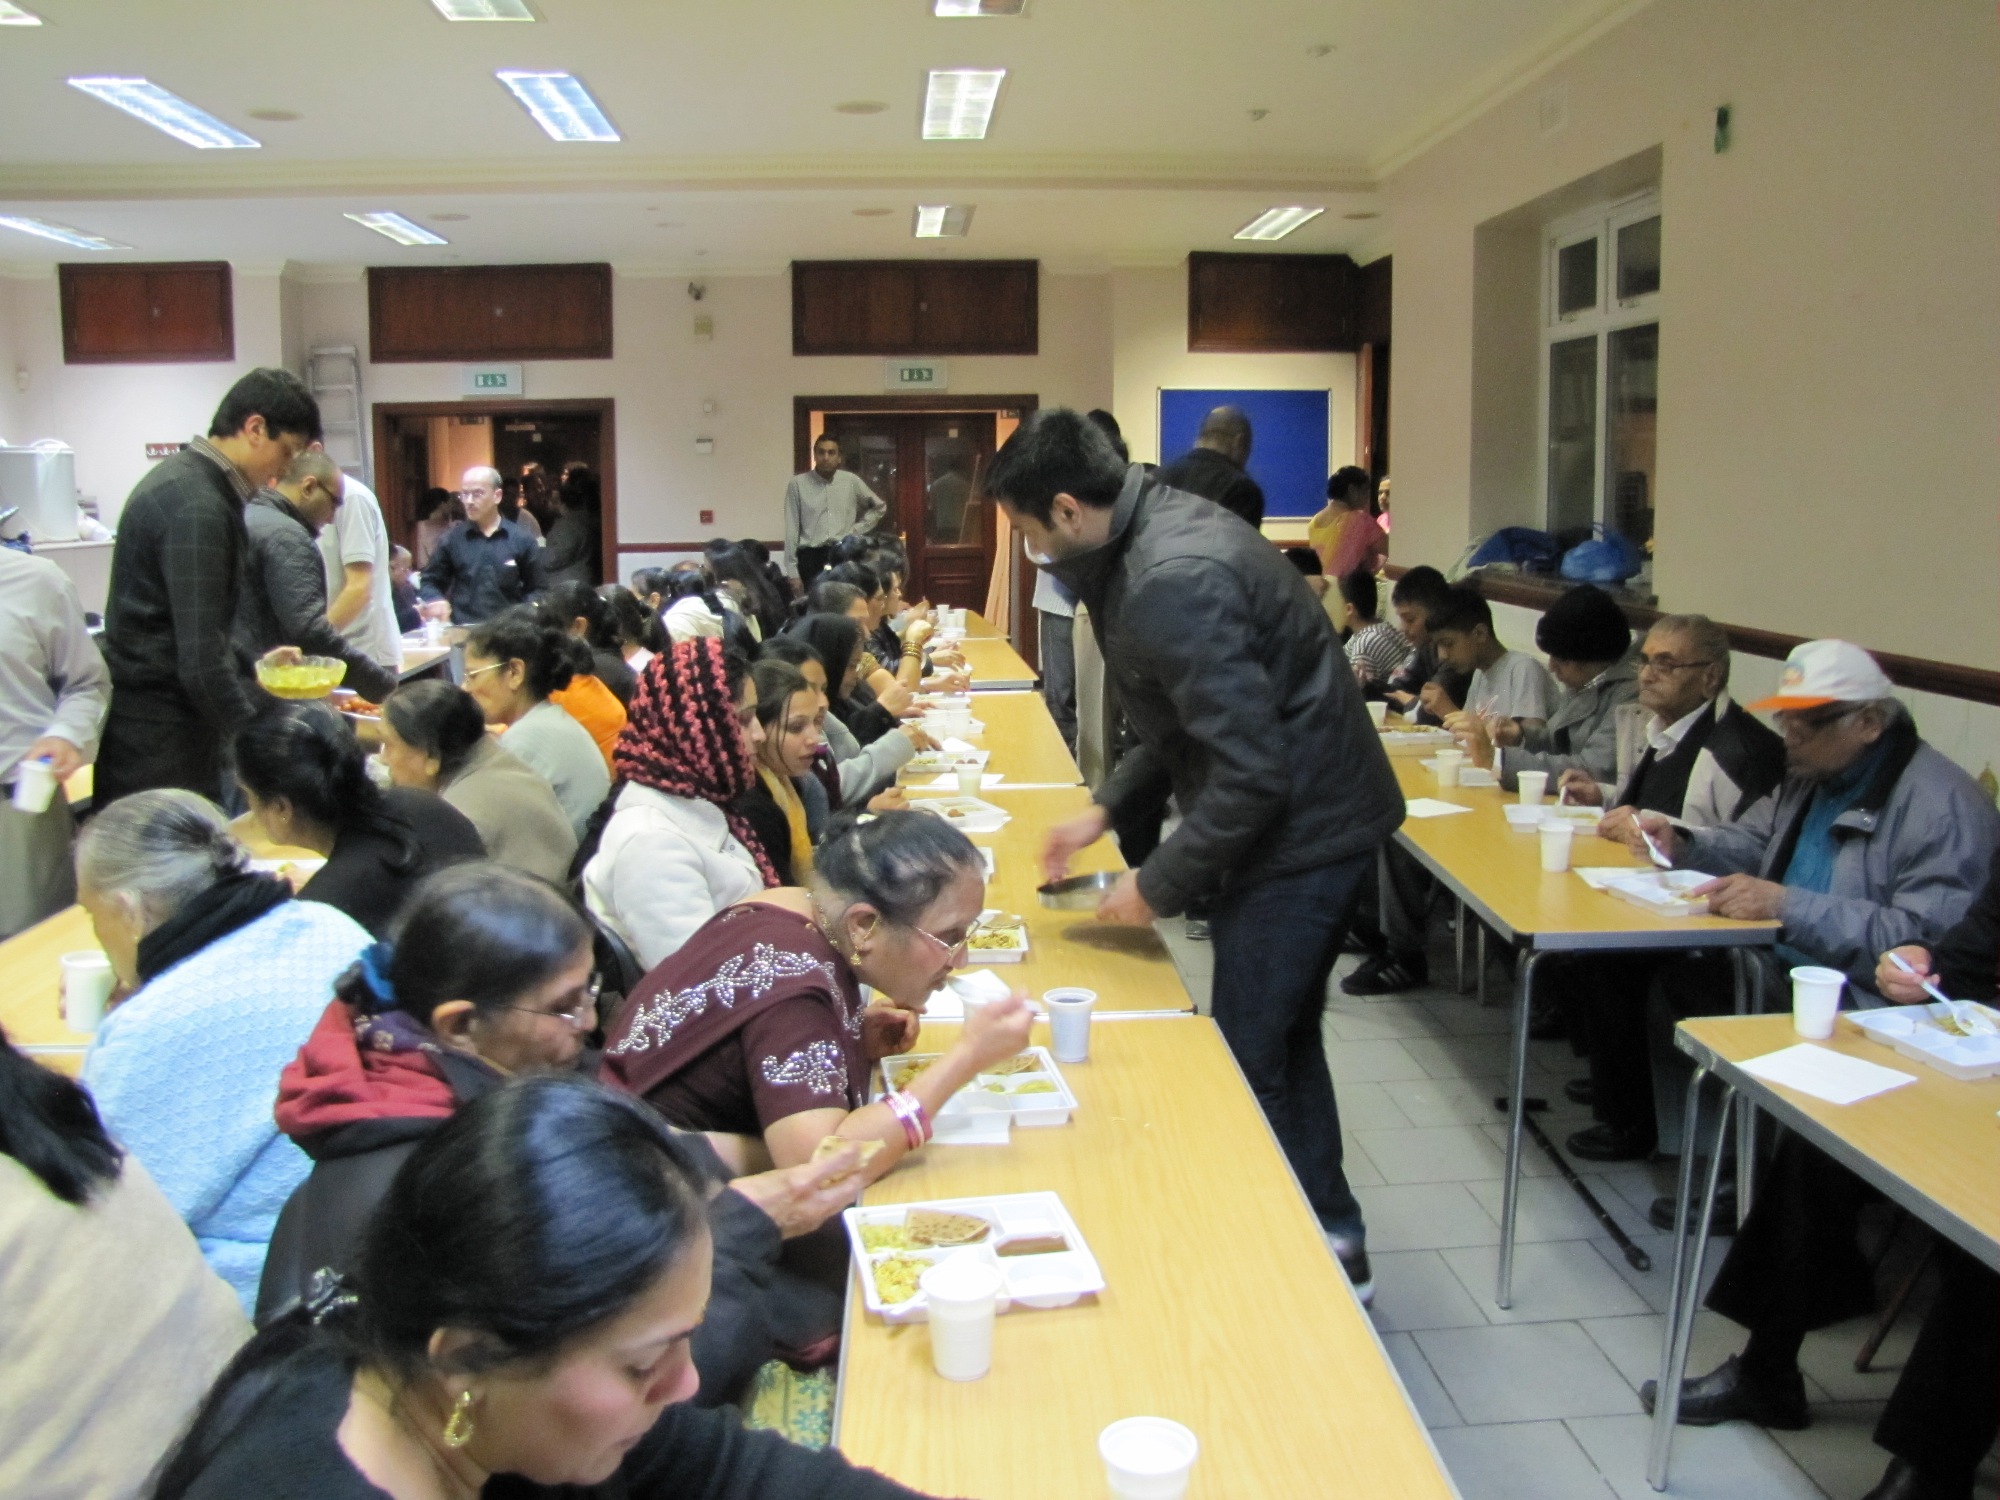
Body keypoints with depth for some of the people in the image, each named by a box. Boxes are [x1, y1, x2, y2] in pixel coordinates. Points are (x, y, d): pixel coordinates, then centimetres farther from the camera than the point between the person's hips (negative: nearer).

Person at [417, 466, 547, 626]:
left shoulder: (522, 539, 5)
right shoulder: (451, 539, 8)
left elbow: (538, 589, 8)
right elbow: (430, 582, 16)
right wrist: (435, 600, -5)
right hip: (462, 631, 1)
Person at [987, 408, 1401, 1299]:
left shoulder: (1173, 583, -26)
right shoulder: (1156, 533, 6)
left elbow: (1250, 773, -27)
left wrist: (1160, 887, -16)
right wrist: (1105, 808, 13)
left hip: (1300, 832, -10)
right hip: (1309, 817, 10)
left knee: (1249, 1060, 0)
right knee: (1282, 1041, 20)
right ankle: (1328, 1237, 35)